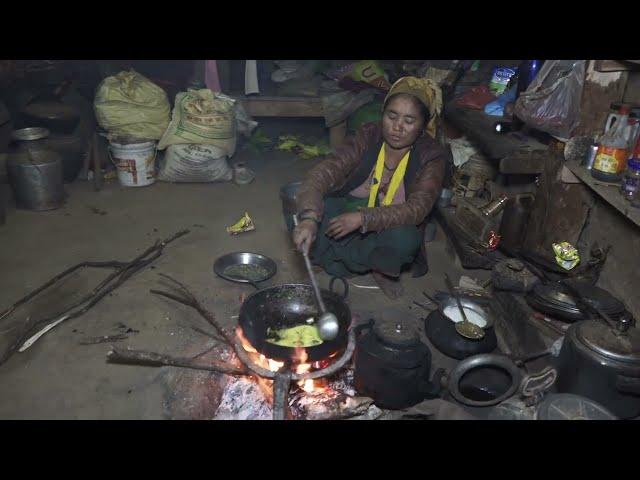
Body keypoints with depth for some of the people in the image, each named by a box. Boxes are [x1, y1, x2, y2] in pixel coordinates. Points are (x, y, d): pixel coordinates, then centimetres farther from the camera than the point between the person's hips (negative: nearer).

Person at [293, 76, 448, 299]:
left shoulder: (431, 156, -15)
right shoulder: (369, 135, -14)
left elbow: (416, 209, -28)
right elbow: (327, 171, -28)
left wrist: (363, 218, -41)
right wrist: (309, 218, -46)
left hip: (388, 228, -2)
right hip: (347, 213, 2)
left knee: (404, 239, -37)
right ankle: (370, 263, -11)